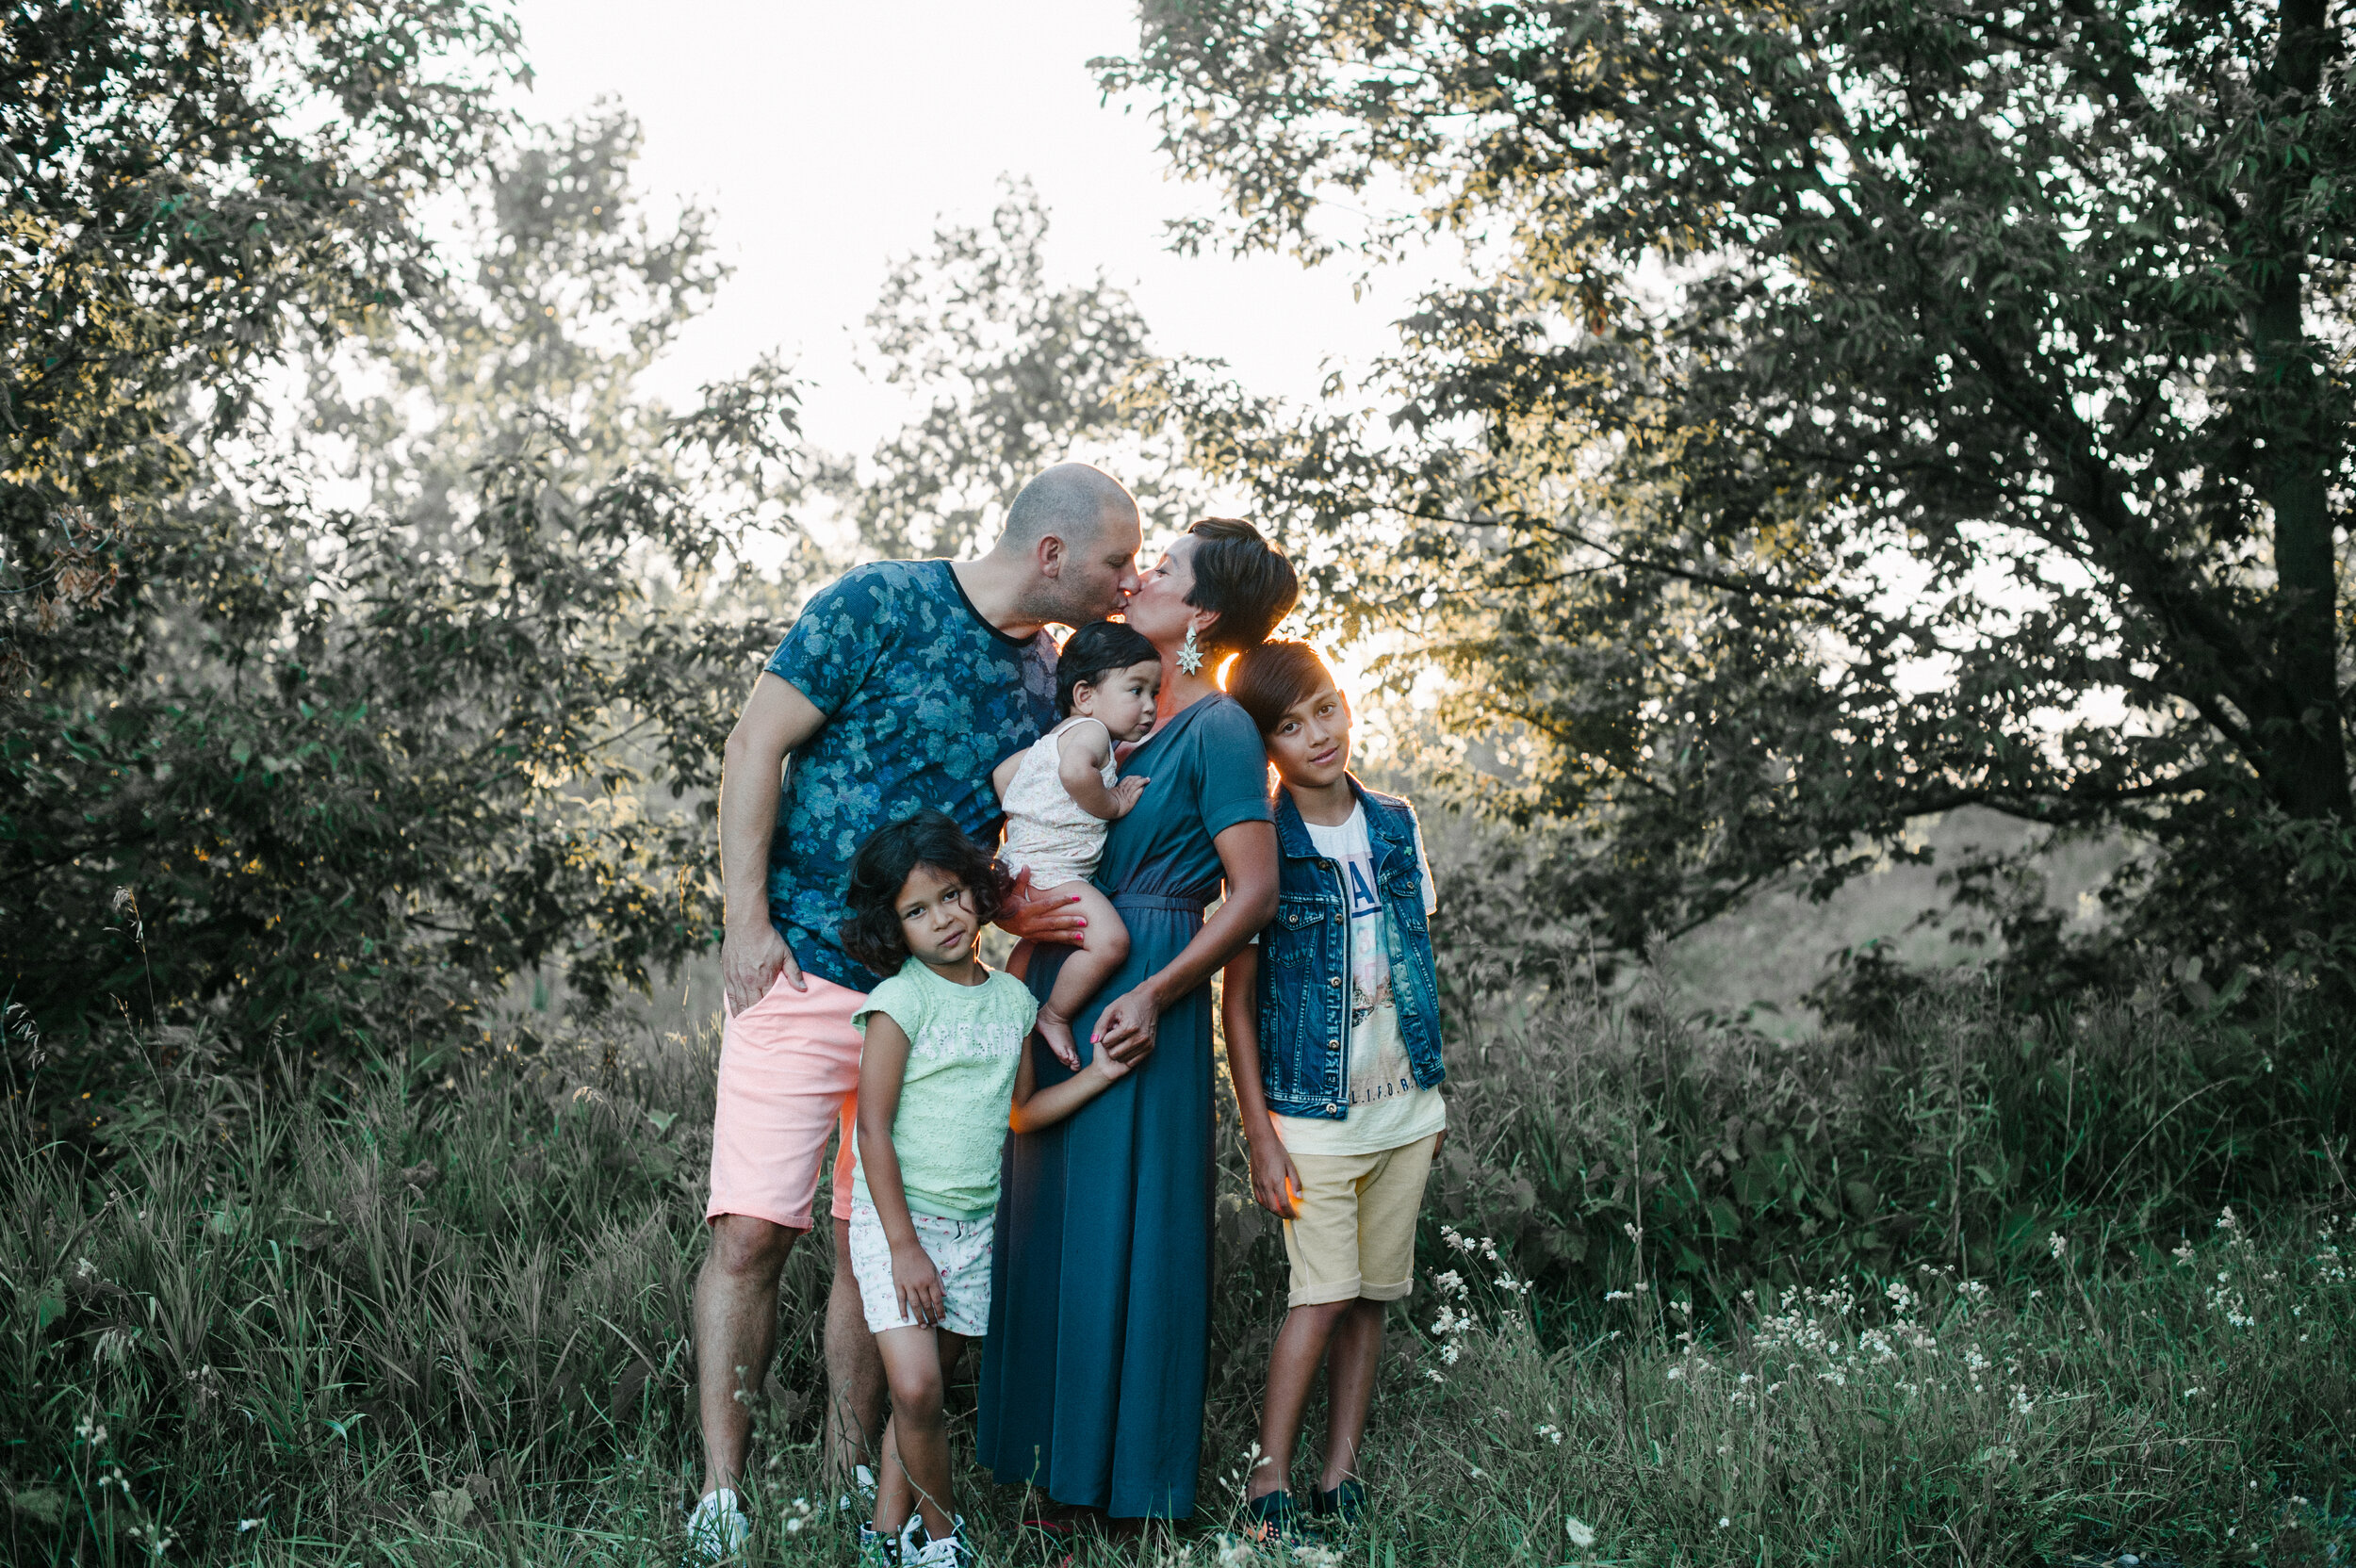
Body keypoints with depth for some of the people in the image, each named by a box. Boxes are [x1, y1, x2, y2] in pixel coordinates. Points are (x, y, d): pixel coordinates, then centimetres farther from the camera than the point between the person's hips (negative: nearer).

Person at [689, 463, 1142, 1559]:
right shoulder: (881, 605, -7)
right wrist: (748, 920, -12)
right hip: (801, 970, -6)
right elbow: (757, 743, -7)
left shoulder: (1047, 677, 11)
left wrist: (1003, 907, -3)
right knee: (751, 1231, -10)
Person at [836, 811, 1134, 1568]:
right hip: (897, 1218, -5)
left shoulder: (1013, 998, 7)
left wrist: (1098, 1075, 4)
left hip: (974, 1225, 5)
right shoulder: (900, 1001, -10)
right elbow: (874, 1129, -12)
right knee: (916, 1390, -14)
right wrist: (904, 1245, -15)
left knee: (927, 1387, 8)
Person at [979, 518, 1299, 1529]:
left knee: (1125, 1227, -4)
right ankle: (1064, 1478, 21)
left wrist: (1155, 993, -19)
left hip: (1143, 1000, -8)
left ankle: (1135, 1493, 7)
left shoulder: (1220, 730, -8)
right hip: (1063, 985, 8)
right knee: (1051, 1218, 11)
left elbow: (1254, 892, -13)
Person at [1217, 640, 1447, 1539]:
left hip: (1403, 1109, 5)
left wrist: (1434, 1090, 15)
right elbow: (1238, 1000, -7)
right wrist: (1261, 1136, -11)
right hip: (1313, 1114, -5)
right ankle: (1268, 1481, 0)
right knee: (1323, 1293, -9)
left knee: (1371, 1296, 6)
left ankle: (1340, 1477, 13)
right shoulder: (1262, 849, -9)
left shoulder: (1396, 826, 5)